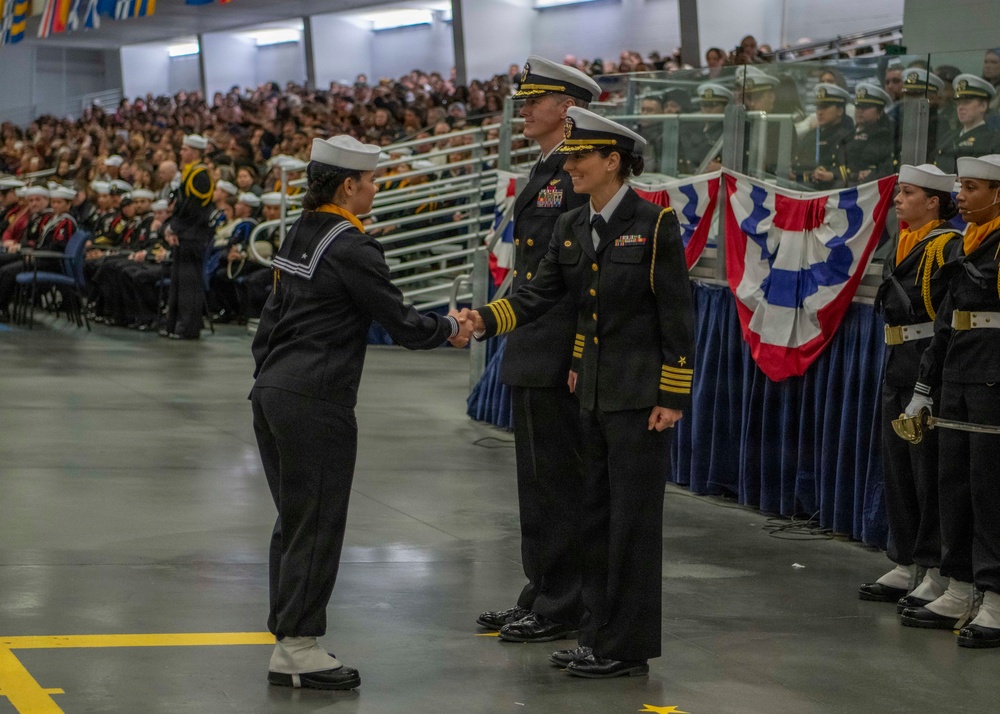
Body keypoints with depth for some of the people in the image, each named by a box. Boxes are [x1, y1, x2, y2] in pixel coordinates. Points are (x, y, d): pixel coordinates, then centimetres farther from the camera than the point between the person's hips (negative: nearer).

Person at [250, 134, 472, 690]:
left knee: (295, 521, 14)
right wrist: (451, 329, 7)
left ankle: (289, 642, 19)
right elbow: (401, 322, -10)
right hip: (316, 401, -9)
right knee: (317, 525, -3)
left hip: (272, 392, 9)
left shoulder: (302, 234, 13)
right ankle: (298, 649, 0)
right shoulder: (351, 247, -13)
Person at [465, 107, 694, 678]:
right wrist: (486, 319, -14)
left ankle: (629, 647, 6)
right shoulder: (572, 228, 9)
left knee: (632, 519, -2)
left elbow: (677, 315, -12)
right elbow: (541, 294, 4)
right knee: (596, 518, 13)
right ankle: (601, 637, 22)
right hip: (593, 391, 8)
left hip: (639, 395, -7)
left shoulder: (655, 224, -11)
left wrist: (673, 396, -14)